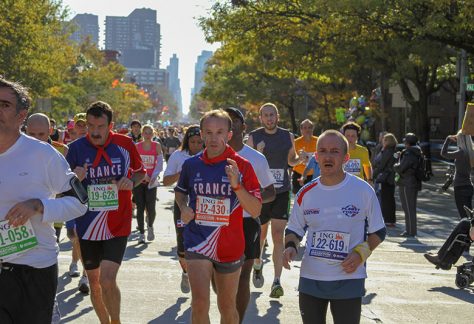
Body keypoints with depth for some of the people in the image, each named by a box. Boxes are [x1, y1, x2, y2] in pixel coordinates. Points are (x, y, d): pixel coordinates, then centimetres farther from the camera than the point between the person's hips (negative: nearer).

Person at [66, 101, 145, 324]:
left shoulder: (125, 144, -6)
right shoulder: (76, 148, -7)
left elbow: (140, 172, 11)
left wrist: (131, 182, -10)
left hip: (118, 224, -2)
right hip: (87, 225, 2)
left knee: (107, 280, -16)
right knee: (94, 282, 14)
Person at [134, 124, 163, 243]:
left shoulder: (157, 146, 0)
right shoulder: (136, 146, 0)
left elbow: (159, 163, -3)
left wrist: (154, 176, -17)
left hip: (151, 181, -1)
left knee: (151, 208, -6)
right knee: (140, 208, 1)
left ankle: (150, 226, 25)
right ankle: (142, 233, 11)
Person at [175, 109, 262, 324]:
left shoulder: (241, 166, -7)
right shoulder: (191, 164, 0)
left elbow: (256, 211, -10)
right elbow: (180, 192, 21)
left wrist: (237, 185, -23)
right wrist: (183, 208, 0)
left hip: (230, 246, 0)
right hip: (197, 242, 0)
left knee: (227, 306, 14)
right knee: (199, 302, -16)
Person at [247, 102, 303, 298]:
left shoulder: (288, 137, 5)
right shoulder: (254, 137, -1)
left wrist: (300, 159, -4)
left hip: (282, 192, 0)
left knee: (278, 236, -8)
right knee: (260, 234, 12)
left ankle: (277, 282, -5)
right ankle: (257, 265, 42)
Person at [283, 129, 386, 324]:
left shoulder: (363, 190, -5)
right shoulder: (306, 193, 2)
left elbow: (378, 232, 4)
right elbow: (294, 230, 14)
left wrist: (361, 253, -12)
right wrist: (290, 246, -7)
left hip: (349, 278, -3)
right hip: (310, 278, 3)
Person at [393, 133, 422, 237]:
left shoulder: (408, 154, -18)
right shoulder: (417, 154, 13)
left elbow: (400, 168, -21)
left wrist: (395, 165, 0)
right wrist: (400, 157, 13)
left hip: (407, 184, -10)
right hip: (415, 183, 10)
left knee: (408, 208, -5)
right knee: (411, 208, 16)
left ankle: (411, 231, -3)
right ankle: (411, 230, 23)